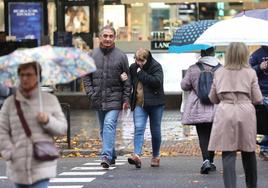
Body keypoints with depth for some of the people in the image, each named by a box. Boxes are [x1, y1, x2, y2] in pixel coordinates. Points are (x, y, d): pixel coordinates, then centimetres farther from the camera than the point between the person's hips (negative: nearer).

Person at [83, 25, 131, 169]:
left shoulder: (121, 56, -1)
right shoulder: (92, 55, 5)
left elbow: (127, 80, 1)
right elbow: (86, 76, 9)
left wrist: (126, 99, -5)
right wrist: (90, 93, -2)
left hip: (114, 98, -4)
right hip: (98, 99, 4)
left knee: (109, 125, -18)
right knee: (103, 129, 11)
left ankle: (106, 156, -24)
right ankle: (112, 156, 24)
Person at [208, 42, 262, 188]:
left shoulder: (219, 73, 6)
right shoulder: (250, 73, 1)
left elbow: (213, 98, 12)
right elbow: (257, 99, 1)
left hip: (225, 112, 0)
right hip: (245, 112, 0)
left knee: (228, 154, -2)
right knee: (248, 152, 14)